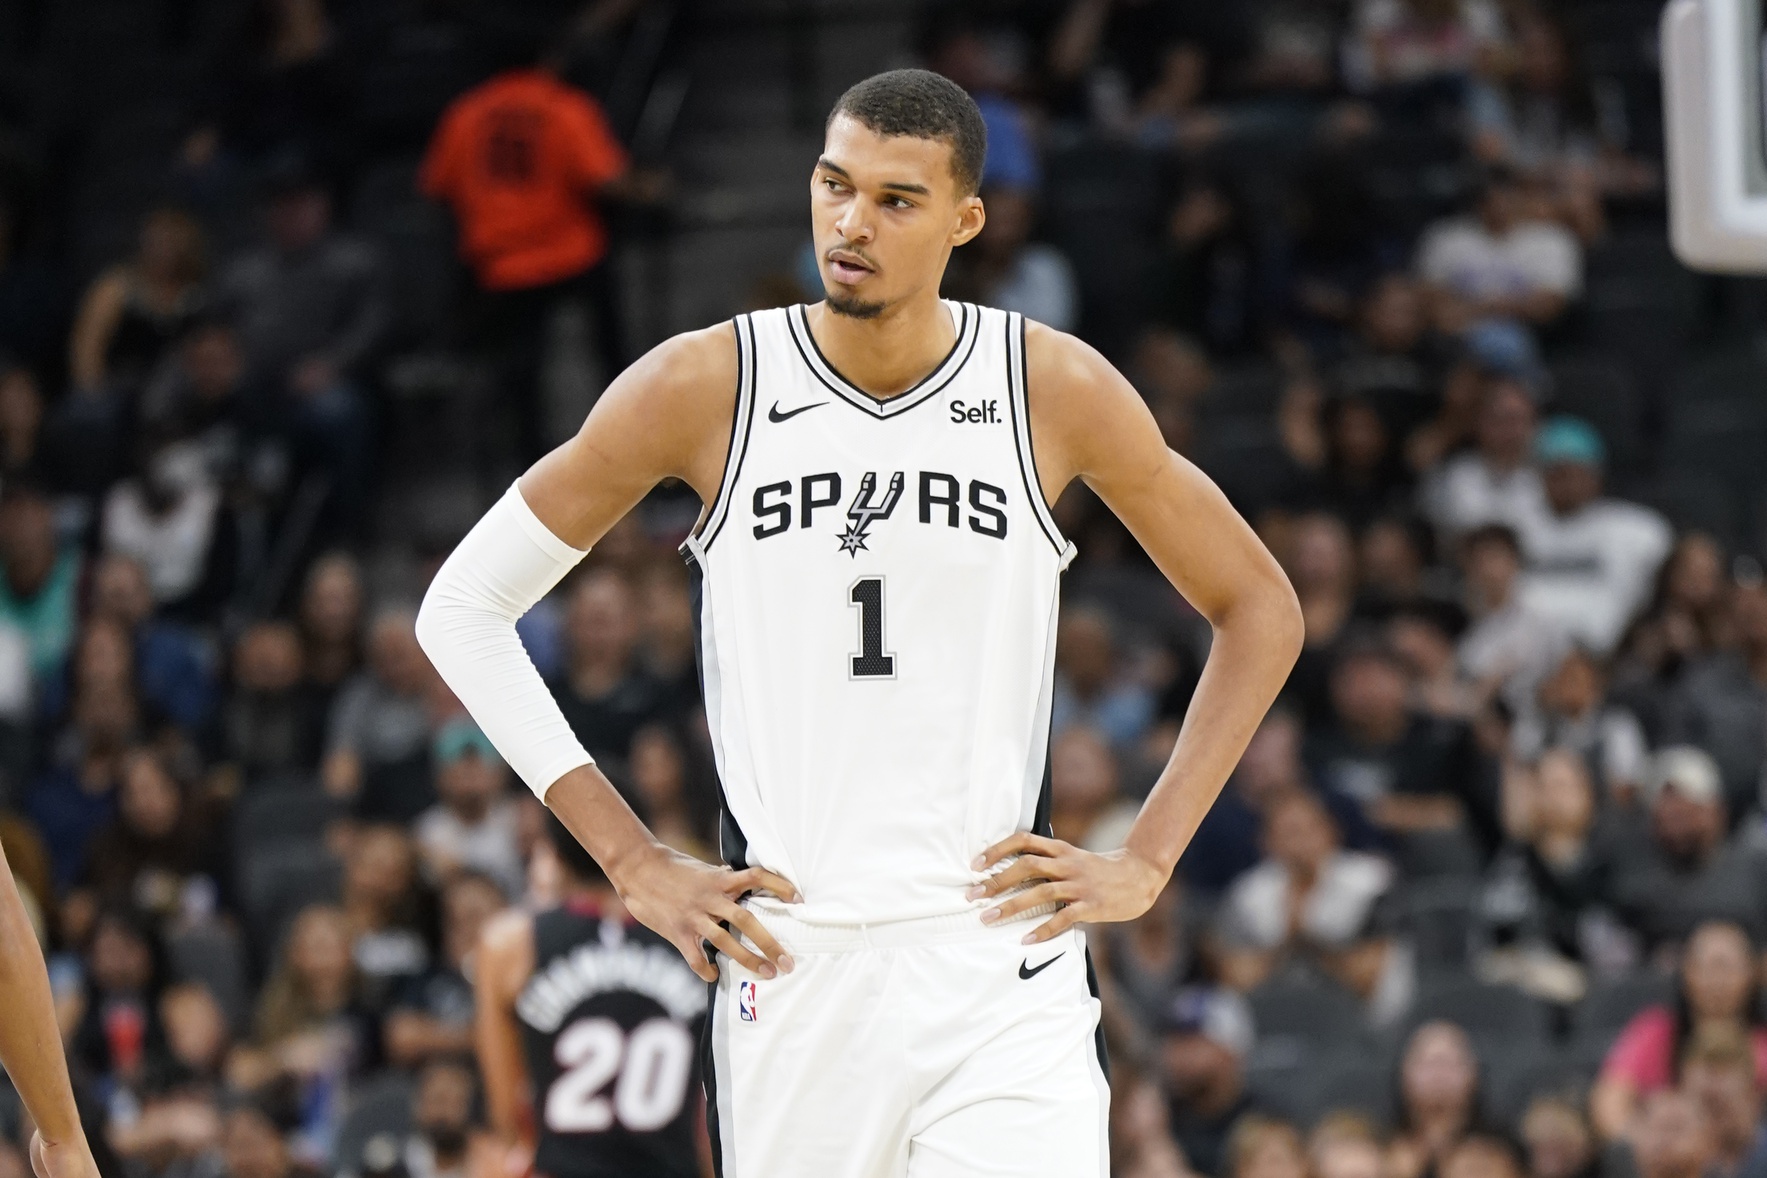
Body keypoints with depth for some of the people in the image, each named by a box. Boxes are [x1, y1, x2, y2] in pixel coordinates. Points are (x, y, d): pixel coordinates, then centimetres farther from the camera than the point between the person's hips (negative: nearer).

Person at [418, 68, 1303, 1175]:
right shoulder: (704, 387, -2)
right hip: (790, 961, 0)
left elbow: (1260, 609, 12)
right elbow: (463, 607, 5)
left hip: (1001, 962, 0)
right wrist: (633, 859, 0)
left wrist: (1146, 862, 3)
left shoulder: (1055, 389, 0)